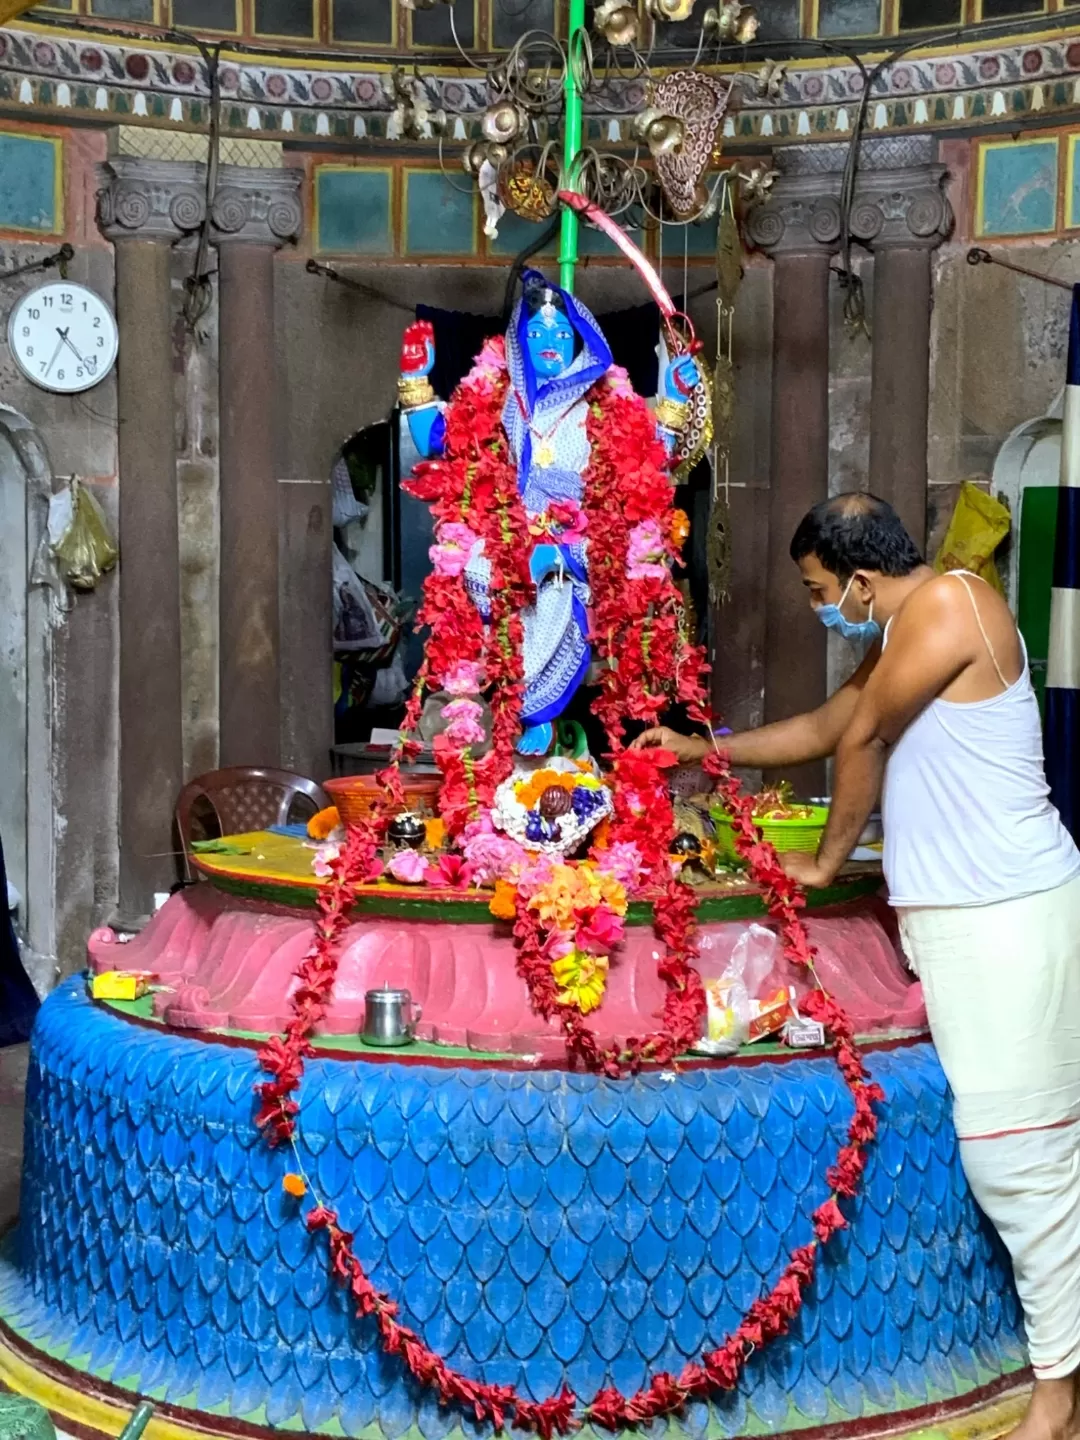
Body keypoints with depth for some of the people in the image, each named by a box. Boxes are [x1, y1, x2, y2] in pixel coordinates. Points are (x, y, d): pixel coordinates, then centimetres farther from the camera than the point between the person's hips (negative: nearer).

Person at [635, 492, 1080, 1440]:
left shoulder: (949, 603, -14)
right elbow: (822, 731, 30)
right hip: (954, 913, 10)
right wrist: (701, 748, 32)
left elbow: (862, 739, -9)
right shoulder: (897, 639, 17)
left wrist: (828, 861, 4)